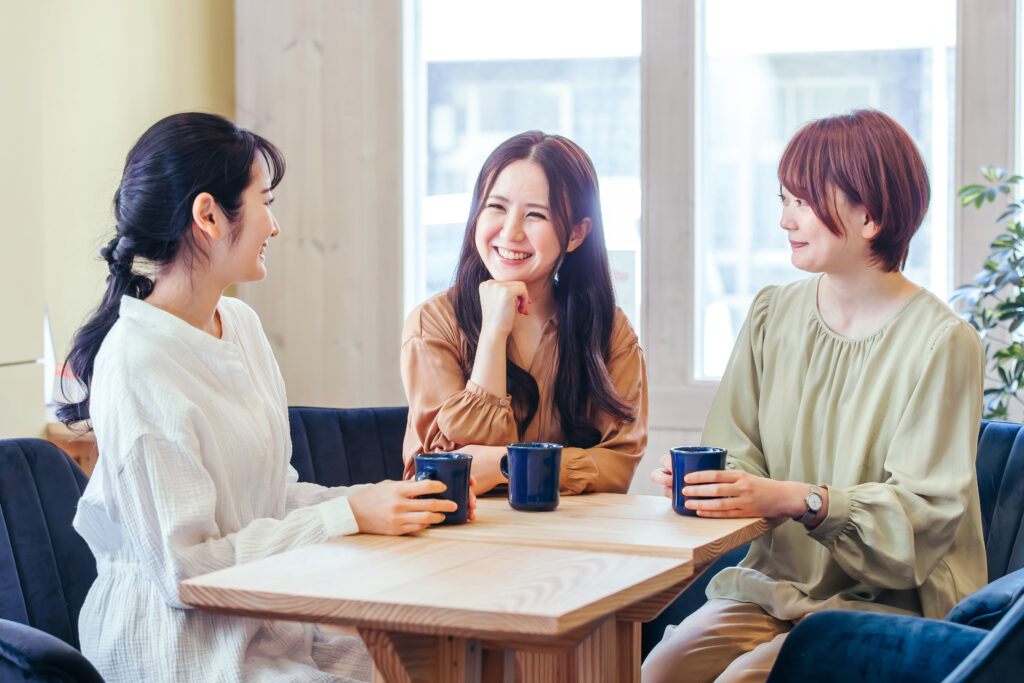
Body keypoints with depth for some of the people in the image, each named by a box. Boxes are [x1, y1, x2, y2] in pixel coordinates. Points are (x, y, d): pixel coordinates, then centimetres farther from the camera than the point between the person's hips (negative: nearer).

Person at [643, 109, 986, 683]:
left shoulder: (943, 343, -10)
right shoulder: (773, 314, 8)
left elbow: (927, 508, -14)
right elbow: (739, 456, 8)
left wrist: (798, 500, -26)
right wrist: (698, 481, -16)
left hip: (889, 599, -4)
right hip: (773, 584, 5)